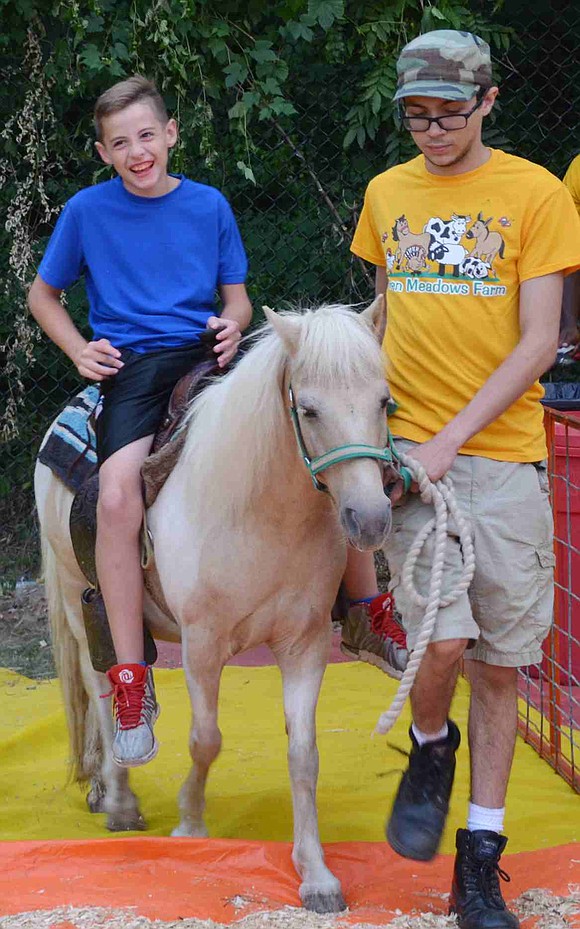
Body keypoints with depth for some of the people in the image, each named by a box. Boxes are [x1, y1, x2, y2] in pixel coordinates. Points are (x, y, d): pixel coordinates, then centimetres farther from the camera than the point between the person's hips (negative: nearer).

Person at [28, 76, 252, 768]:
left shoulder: (209, 206, 11)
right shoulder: (88, 210, 7)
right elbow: (42, 294, 18)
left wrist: (234, 324, -7)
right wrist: (80, 350, 1)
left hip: (204, 355, 2)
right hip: (131, 369, -2)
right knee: (117, 496, -30)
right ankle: (131, 683, -24)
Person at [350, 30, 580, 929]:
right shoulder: (386, 194, 10)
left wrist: (451, 438, -14)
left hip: (503, 457, -1)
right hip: (408, 450, 1)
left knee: (500, 662, 3)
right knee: (444, 641, -16)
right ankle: (430, 748, 18)